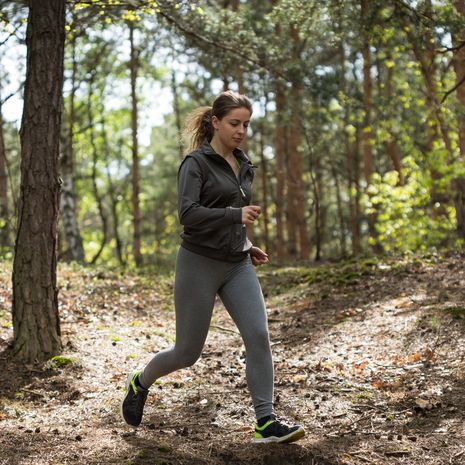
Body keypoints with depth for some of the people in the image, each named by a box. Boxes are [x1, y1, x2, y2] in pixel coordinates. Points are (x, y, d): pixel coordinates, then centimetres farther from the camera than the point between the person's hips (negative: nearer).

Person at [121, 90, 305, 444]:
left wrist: (247, 247, 14)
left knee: (259, 336, -14)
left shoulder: (244, 166, 12)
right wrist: (236, 214, -33)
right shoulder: (196, 162, -9)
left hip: (237, 266, 6)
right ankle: (140, 382, 34)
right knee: (188, 352, 4)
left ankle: (267, 423, -9)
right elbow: (188, 214, -23)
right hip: (199, 264, -6)